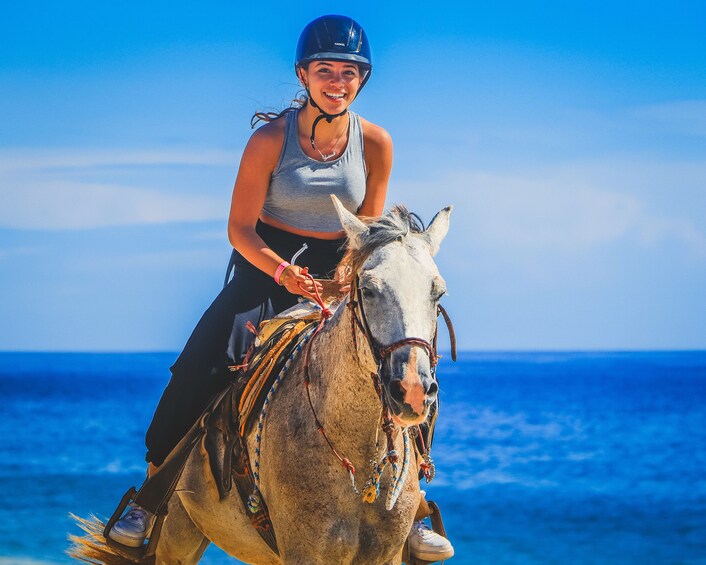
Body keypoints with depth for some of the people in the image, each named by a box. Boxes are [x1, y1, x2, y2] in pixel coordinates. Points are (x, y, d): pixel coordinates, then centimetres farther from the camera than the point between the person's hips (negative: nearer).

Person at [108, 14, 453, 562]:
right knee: (196, 372, -14)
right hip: (266, 267, -2)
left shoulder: (375, 143, -7)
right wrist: (283, 272, -28)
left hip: (340, 275, 2)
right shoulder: (271, 138, -14)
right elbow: (240, 227, -12)